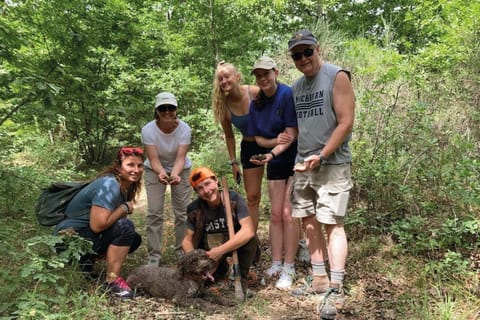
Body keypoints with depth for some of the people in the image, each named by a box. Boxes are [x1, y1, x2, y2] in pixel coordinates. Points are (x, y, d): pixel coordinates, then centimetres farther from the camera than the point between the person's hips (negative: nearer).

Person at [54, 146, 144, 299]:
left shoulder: (127, 186, 4)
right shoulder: (109, 185, -24)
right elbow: (98, 225, -32)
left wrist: (127, 208, -11)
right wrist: (124, 208, -19)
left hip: (87, 235, 9)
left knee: (134, 239, 1)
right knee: (125, 228, -24)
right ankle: (112, 281, -16)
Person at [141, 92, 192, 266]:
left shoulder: (184, 129, -24)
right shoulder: (148, 130, -24)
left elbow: (180, 158, -29)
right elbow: (154, 159, -28)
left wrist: (175, 174, -49)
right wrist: (161, 173, -49)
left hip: (180, 169, 1)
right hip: (155, 170, 0)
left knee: (182, 211, 0)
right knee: (154, 212, -5)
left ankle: (182, 250, 17)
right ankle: (154, 255, 5)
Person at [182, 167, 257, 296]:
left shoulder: (234, 199, -21)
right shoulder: (194, 209, -11)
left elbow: (248, 230, -32)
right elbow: (187, 240, -5)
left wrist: (220, 251, -36)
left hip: (235, 245, -3)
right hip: (208, 250, 3)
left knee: (249, 237, -33)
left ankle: (240, 279, -10)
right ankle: (222, 270, 14)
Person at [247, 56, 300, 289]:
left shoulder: (288, 94, -16)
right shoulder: (256, 104, 4)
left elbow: (292, 134, -19)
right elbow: (258, 138, 6)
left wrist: (271, 154, -31)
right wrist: (274, 141, -15)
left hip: (296, 159, -6)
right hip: (275, 163, 6)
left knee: (288, 213, -9)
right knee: (275, 214, 7)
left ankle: (289, 268, 1)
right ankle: (276, 264, 16)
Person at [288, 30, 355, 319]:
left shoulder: (337, 77, -6)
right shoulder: (296, 86, 14)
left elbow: (346, 122, -12)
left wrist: (321, 156, -18)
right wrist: (300, 158, 7)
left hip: (332, 165, -7)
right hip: (303, 165, 7)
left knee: (332, 224, -8)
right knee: (310, 223, 8)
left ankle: (336, 290, -3)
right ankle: (320, 281, 18)